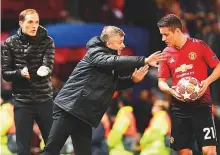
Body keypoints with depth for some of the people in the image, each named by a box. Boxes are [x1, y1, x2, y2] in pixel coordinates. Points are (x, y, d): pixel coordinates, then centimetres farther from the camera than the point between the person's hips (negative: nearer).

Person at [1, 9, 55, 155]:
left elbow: (48, 67, -14)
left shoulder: (47, 41, -2)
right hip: (22, 102, -1)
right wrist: (20, 73, -23)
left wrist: (44, 71, -38)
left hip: (44, 100, 1)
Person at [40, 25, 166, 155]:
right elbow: (114, 61, -30)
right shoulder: (95, 53, -11)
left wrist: (132, 79, 4)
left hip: (84, 114, 9)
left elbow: (114, 83, 23)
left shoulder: (108, 61, 16)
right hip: (69, 107, -9)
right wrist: (144, 61, -35)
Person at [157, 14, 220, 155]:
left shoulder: (199, 46, -4)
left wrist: (207, 82, -15)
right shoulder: (167, 53, 6)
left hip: (201, 105, -4)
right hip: (179, 108, 4)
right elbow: (161, 81, 13)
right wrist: (169, 90, -9)